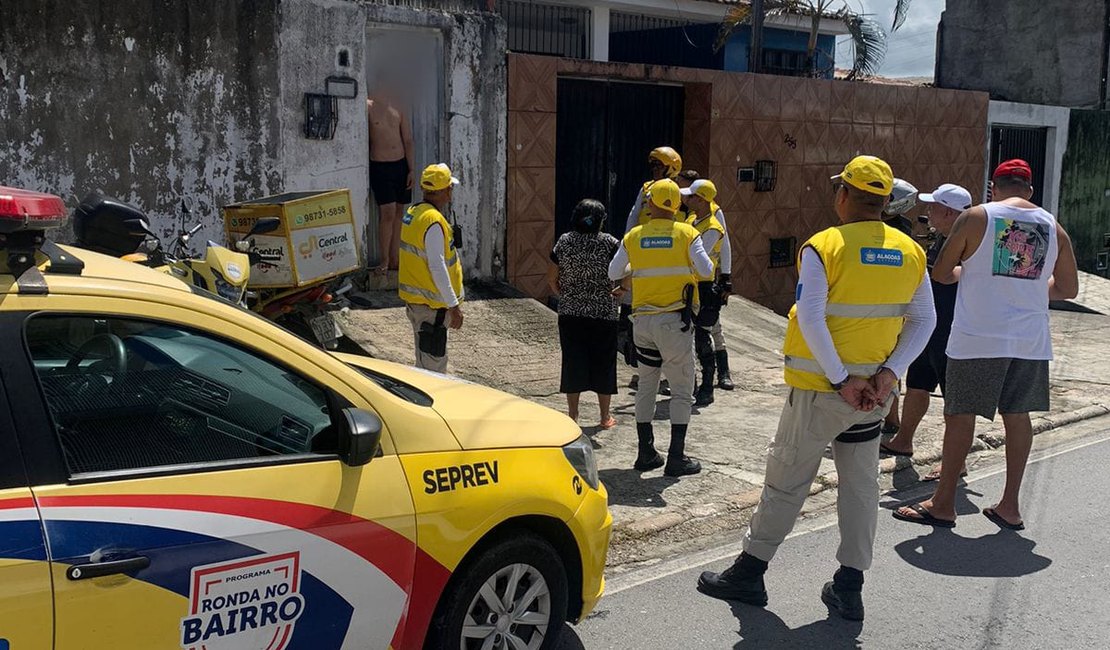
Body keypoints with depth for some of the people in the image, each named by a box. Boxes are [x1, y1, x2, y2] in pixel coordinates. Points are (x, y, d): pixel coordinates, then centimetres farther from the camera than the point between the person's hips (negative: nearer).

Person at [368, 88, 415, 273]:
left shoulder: (398, 108, 8)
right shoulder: (368, 106, -6)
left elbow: (408, 140, 9)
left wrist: (411, 169, 6)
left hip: (401, 164, 5)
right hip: (380, 166, -5)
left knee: (398, 213, 8)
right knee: (387, 213, -9)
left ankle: (395, 259, 17)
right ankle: (384, 261, 2)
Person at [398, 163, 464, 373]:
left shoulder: (412, 213, 9)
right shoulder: (434, 222, -21)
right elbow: (437, 267, -24)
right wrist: (453, 305, -20)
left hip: (413, 298, 10)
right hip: (431, 304, -10)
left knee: (425, 358, 20)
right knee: (433, 365, -4)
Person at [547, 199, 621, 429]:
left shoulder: (564, 242, 0)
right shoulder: (610, 243, -7)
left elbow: (551, 277, 3)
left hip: (570, 314, 2)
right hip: (604, 313, -2)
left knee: (573, 361, 9)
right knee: (603, 362, 8)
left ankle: (572, 415, 14)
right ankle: (605, 417, 16)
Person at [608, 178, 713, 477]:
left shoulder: (633, 236, 3)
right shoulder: (686, 233, -4)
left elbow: (614, 273, 10)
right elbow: (706, 271, -10)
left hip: (642, 319, 3)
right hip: (675, 319, -3)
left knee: (646, 384, 16)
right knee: (682, 390, 4)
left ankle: (646, 453, 19)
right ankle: (676, 458, 1)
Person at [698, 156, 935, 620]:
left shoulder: (823, 247, -13)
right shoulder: (910, 252, 3)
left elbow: (811, 321, -19)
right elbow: (923, 321, 2)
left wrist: (841, 381, -15)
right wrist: (888, 374, -5)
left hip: (821, 389, -4)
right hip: (875, 390, 5)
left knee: (787, 480, 6)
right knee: (861, 484, 13)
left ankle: (750, 572, 17)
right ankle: (849, 588, 17)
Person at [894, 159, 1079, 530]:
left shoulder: (975, 218, -5)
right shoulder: (1053, 228, 7)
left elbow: (940, 273, 1)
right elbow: (1068, 289, 13)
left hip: (978, 338, -4)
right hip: (1030, 340, 4)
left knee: (960, 416, 3)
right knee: (1018, 416, 13)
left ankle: (943, 504, 10)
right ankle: (1009, 506, 19)